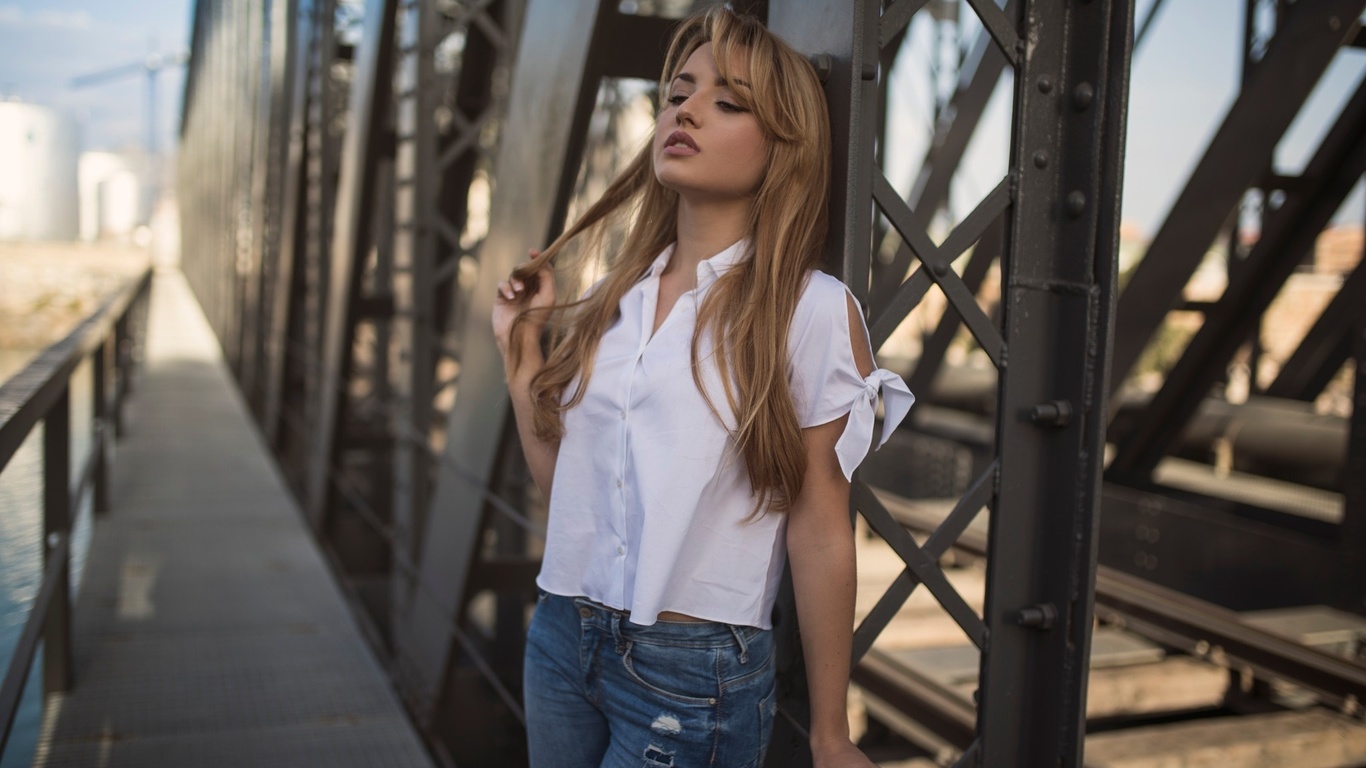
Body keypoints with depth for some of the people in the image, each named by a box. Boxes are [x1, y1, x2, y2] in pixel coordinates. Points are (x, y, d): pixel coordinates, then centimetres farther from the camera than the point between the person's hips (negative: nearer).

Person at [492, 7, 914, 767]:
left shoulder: (812, 310, -12)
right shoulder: (615, 298, 4)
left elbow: (820, 532, -10)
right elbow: (564, 482, 8)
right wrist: (521, 346, 7)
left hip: (694, 672, -5)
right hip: (560, 638, 6)